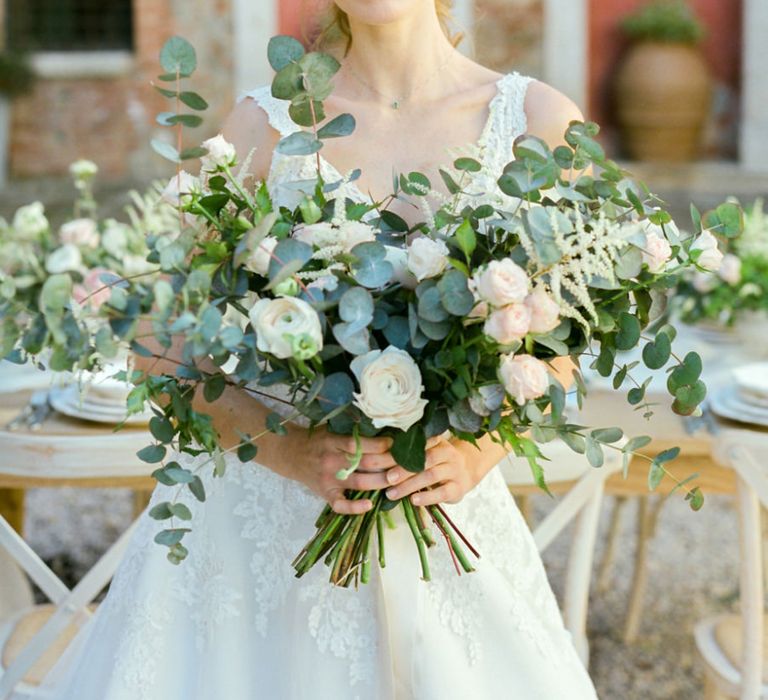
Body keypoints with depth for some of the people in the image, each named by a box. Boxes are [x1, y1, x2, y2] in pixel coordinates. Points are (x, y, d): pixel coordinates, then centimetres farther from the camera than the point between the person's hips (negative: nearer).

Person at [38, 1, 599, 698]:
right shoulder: (268, 123, -3)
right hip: (262, 514, 0)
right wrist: (286, 448, -18)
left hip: (437, 524, 1)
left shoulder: (537, 121, -2)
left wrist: (481, 451, -15)